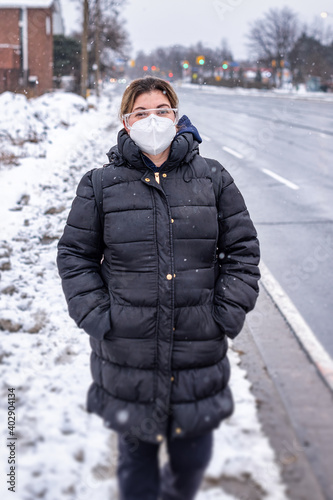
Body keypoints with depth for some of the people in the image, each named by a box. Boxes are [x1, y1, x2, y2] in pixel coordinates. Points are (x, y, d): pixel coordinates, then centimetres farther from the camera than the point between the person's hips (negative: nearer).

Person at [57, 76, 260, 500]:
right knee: (136, 454, 16)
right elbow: (75, 254, 4)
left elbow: (242, 249, 5)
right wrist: (97, 317, -6)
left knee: (193, 456, 17)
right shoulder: (101, 185, 0)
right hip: (126, 352, -1)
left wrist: (227, 316, -3)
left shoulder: (213, 179, 3)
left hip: (199, 351, 2)